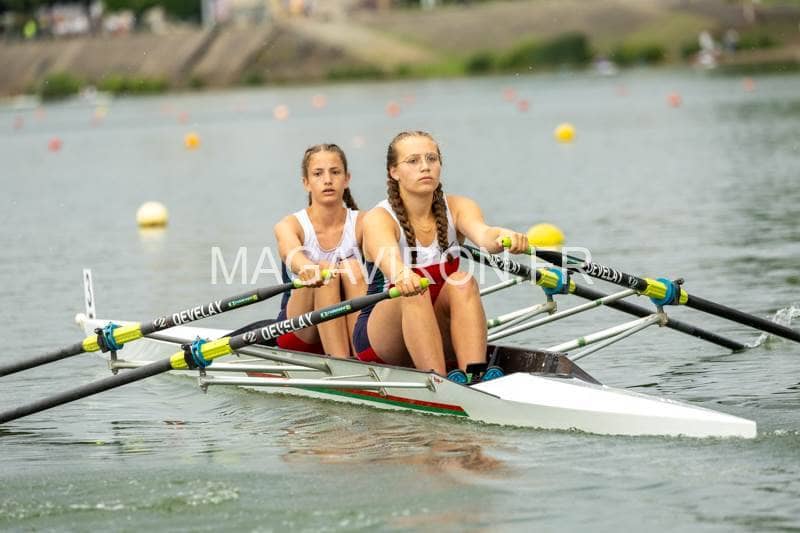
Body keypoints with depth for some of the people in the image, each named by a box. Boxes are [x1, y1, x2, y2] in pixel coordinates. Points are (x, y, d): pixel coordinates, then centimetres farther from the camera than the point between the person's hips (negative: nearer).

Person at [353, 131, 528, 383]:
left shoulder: (457, 208, -1)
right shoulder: (379, 219, -12)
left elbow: (483, 234, -24)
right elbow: (388, 257, -35)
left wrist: (504, 237, -49)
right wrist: (401, 275, -59)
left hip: (440, 340, 3)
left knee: (462, 282, -26)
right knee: (415, 292, -32)